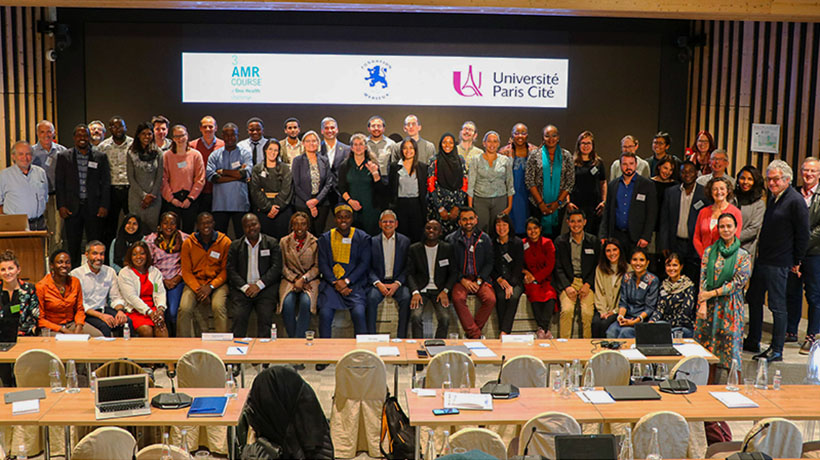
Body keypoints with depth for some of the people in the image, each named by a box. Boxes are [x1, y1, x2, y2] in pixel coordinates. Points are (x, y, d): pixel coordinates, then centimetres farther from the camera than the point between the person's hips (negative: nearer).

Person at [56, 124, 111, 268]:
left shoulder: (100, 157, 5)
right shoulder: (64, 157, 7)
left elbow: (106, 183, 4)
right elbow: (59, 183, 6)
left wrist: (104, 206, -4)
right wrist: (61, 206, -3)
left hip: (94, 207, -1)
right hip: (72, 207, 1)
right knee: (73, 244, 5)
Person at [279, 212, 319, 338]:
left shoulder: (315, 242, 4)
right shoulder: (284, 242, 9)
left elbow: (317, 266, 3)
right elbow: (283, 266, 8)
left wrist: (303, 279, -11)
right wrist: (295, 280, -7)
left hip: (310, 280, -1)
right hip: (290, 280, 1)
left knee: (306, 302, -32)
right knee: (287, 303, -29)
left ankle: (299, 338, -23)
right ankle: (291, 338, -12)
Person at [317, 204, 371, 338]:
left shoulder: (362, 238, 8)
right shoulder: (325, 238, 11)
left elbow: (364, 263, 2)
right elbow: (323, 264, 6)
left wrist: (346, 281, -10)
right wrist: (335, 282, -9)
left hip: (354, 283, -1)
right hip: (331, 282, 1)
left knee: (358, 313, -26)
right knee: (325, 313, -23)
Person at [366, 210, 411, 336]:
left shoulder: (405, 241, 8)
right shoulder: (373, 242, 8)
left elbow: (408, 267, 4)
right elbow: (368, 267, 4)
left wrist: (397, 284, -12)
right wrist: (378, 284, -13)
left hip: (398, 282, 0)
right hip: (378, 282, 0)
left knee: (406, 298, -30)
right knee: (371, 298, -30)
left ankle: (401, 337, -22)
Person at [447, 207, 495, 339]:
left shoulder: (485, 238, 10)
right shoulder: (451, 239, 7)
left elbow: (489, 263, 6)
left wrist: (478, 281, -8)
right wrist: (462, 280, -10)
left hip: (481, 278, 1)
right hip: (460, 279, -1)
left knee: (490, 299, -27)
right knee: (458, 298, -32)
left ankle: (470, 333, -14)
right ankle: (476, 334, -26)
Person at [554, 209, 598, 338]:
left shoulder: (593, 241, 10)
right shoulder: (560, 241, 7)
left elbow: (596, 266, 10)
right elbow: (558, 268, 3)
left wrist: (587, 285, -6)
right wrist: (567, 287, -11)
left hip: (587, 282, 1)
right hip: (567, 282, 0)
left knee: (588, 312, -23)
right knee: (567, 309, -26)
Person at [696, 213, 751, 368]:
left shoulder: (743, 256, 0)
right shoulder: (710, 251, 8)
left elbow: (738, 282, -6)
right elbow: (703, 279, 3)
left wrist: (712, 293, -11)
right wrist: (703, 304, -7)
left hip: (730, 307, -2)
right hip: (708, 305, 2)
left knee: (729, 344, -3)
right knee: (705, 343, 2)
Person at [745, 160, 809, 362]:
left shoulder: (795, 201, -13)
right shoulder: (773, 197, 12)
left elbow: (803, 235, -11)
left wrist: (796, 262, -7)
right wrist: (760, 252, 15)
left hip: (778, 263, -9)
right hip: (762, 260, 9)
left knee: (777, 307, -1)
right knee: (753, 299, 15)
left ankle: (776, 351, 8)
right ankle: (752, 343, 28)